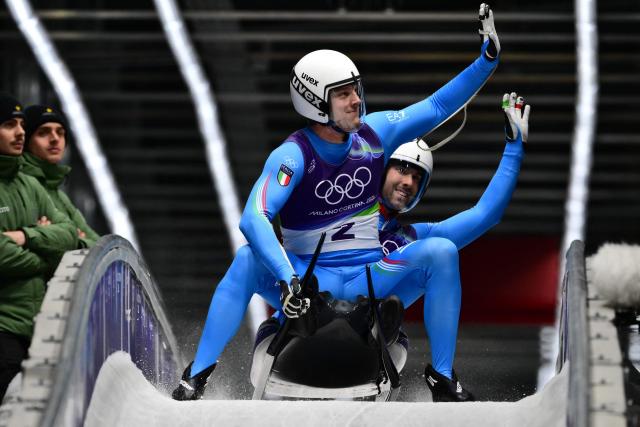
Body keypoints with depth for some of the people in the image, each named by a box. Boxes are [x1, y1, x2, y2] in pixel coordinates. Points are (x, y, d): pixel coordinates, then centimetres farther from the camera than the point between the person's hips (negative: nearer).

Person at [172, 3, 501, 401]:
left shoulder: (374, 133, -2)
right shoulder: (293, 156, -17)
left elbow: (437, 107, 8)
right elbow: (253, 220, -32)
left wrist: (487, 60, -1)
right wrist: (286, 278, -46)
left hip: (368, 279, 4)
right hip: (310, 283, -4)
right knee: (248, 260, -32)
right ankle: (198, 373, -32)